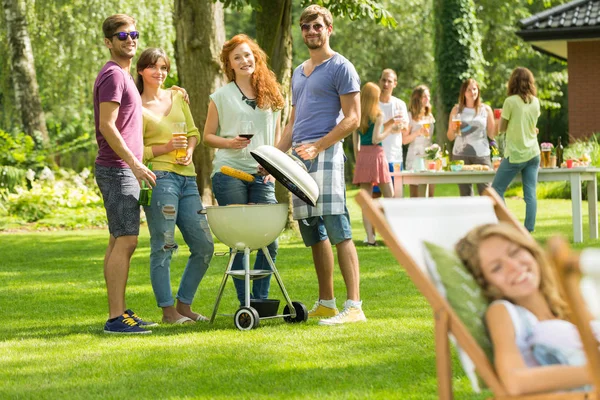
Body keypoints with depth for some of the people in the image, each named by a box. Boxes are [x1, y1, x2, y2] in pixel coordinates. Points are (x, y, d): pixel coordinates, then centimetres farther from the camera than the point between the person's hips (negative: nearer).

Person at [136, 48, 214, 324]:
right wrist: (166, 148, -16)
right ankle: (167, 309, 0)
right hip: (159, 177, -7)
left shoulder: (177, 97, 17)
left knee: (204, 246, 5)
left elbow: (193, 132, 21)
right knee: (163, 246, -7)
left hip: (187, 178, 7)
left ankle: (184, 304, 16)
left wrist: (189, 151, 0)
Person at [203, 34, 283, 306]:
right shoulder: (221, 97, 5)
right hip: (229, 173, -3)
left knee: (269, 240, -5)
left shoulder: (271, 94, 12)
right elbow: (207, 136, 7)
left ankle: (260, 300, 6)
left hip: (262, 175, 3)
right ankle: (244, 303, 5)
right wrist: (229, 143, -12)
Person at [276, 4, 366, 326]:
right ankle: (326, 303, 16)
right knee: (314, 235, 10)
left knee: (338, 231, -13)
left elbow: (352, 119, -9)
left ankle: (354, 305, -17)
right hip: (299, 158, 8)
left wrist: (317, 146, -17)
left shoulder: (340, 68, -2)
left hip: (326, 155, -8)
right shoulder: (298, 73, 23)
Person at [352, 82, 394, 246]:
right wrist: (388, 131, 2)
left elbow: (355, 141, 10)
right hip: (376, 154, -5)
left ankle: (370, 237, -3)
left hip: (362, 155, 5)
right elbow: (375, 139, -12)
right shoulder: (378, 114, -5)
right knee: (390, 197, 5)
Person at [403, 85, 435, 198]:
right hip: (415, 157, -6)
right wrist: (418, 132, -17)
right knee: (415, 195, -7)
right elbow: (404, 140, -6)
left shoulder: (430, 116, 16)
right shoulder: (411, 116, -3)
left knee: (430, 194, 0)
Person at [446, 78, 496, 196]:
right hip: (461, 154, 1)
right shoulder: (457, 110, 10)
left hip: (481, 154, -1)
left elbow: (492, 135, 8)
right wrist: (453, 129, -8)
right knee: (465, 194, 0)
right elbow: (450, 137, 12)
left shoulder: (486, 109, 8)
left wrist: (497, 122, -7)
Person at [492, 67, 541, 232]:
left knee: (497, 189, 5)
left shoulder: (511, 101, -11)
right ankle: (529, 230, 0)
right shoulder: (535, 102, 5)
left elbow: (501, 128, -2)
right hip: (533, 153, 5)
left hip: (515, 155, -5)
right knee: (530, 194, 3)